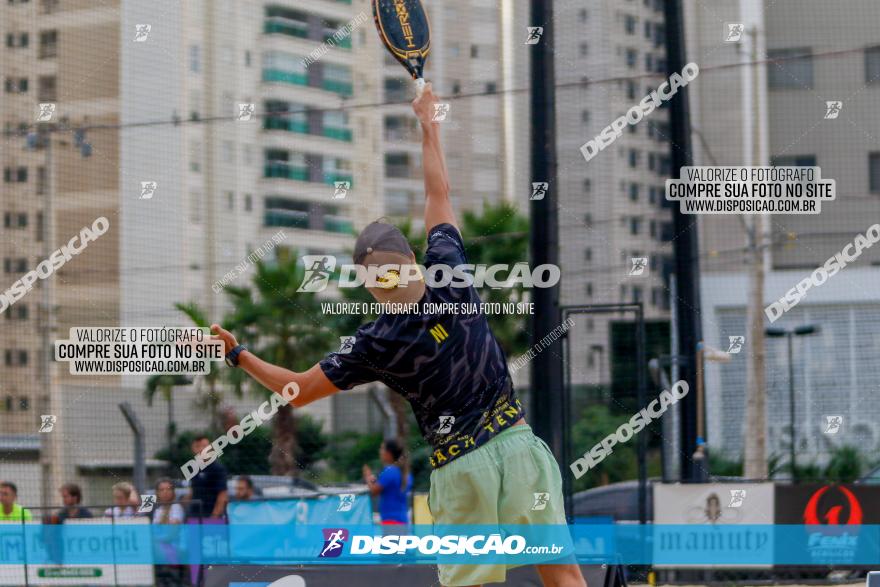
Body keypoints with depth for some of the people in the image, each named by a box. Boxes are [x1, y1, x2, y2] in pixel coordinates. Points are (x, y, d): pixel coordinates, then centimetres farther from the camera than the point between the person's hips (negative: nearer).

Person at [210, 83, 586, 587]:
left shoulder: (374, 346, -5)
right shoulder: (451, 276, -2)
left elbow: (296, 390, 3)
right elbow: (438, 194, 12)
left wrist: (237, 352, 16)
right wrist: (430, 123, 25)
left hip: (458, 467, -1)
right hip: (516, 443, 1)